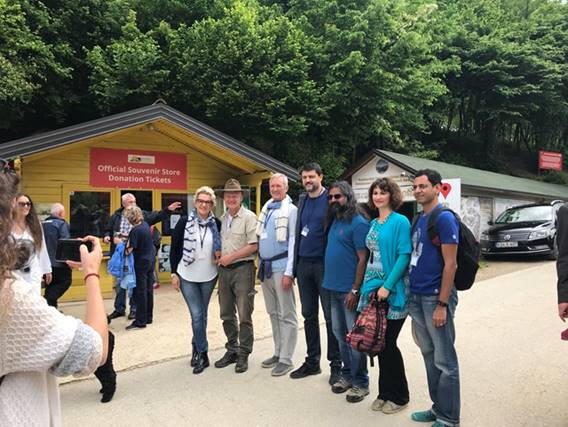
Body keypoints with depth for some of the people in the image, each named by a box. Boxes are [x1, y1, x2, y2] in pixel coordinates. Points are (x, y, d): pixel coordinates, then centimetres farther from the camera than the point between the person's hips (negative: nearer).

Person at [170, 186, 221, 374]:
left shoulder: (217, 224, -3)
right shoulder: (184, 222, -8)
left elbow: (221, 246, 13)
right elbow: (174, 249, -3)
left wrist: (220, 254, -8)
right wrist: (174, 273, -5)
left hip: (208, 276, 2)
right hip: (187, 276, -2)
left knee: (202, 315, 14)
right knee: (197, 315, -3)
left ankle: (196, 348, 34)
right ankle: (202, 355, 10)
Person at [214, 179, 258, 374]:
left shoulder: (249, 217, -7)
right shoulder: (222, 219, 12)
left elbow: (254, 245, -14)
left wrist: (231, 257, -14)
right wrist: (218, 256, 4)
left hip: (242, 269, -6)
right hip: (224, 270, 7)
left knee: (244, 316, 0)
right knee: (227, 314, 14)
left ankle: (243, 355, 13)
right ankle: (231, 350, 28)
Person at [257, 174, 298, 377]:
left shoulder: (291, 210, -7)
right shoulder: (266, 208, 13)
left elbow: (294, 242, -12)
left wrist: (289, 272, -17)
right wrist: (260, 265, 13)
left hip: (280, 267, -7)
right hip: (265, 266, 7)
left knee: (286, 315, 0)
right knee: (273, 313, 15)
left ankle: (286, 359, 7)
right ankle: (278, 352, 26)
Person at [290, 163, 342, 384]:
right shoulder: (303, 200, 13)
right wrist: (295, 264, 13)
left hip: (324, 264, -6)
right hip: (304, 264, 6)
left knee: (331, 316, 2)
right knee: (309, 316, 13)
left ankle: (336, 364, 14)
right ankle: (312, 362, 25)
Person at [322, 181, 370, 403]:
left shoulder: (358, 223, -12)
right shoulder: (334, 222, 13)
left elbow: (363, 259, -16)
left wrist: (355, 290, -19)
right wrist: (330, 281, 12)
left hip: (349, 291, -8)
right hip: (334, 288, 8)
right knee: (340, 333, 16)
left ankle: (360, 383, 15)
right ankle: (347, 375, 30)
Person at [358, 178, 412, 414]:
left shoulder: (400, 221, -8)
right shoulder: (373, 223, 13)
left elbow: (404, 256, -15)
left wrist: (387, 285, -20)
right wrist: (367, 284, 10)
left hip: (392, 291, -6)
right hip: (373, 289, 6)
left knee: (388, 344, 1)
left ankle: (399, 396, 20)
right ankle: (384, 392, 27)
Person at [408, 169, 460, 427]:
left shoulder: (445, 218, -11)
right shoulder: (418, 220, 12)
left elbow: (450, 264, -15)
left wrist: (442, 304, -18)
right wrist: (411, 292, 12)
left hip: (436, 298, -8)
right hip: (416, 297, 8)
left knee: (444, 361, 4)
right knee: (429, 356, 17)